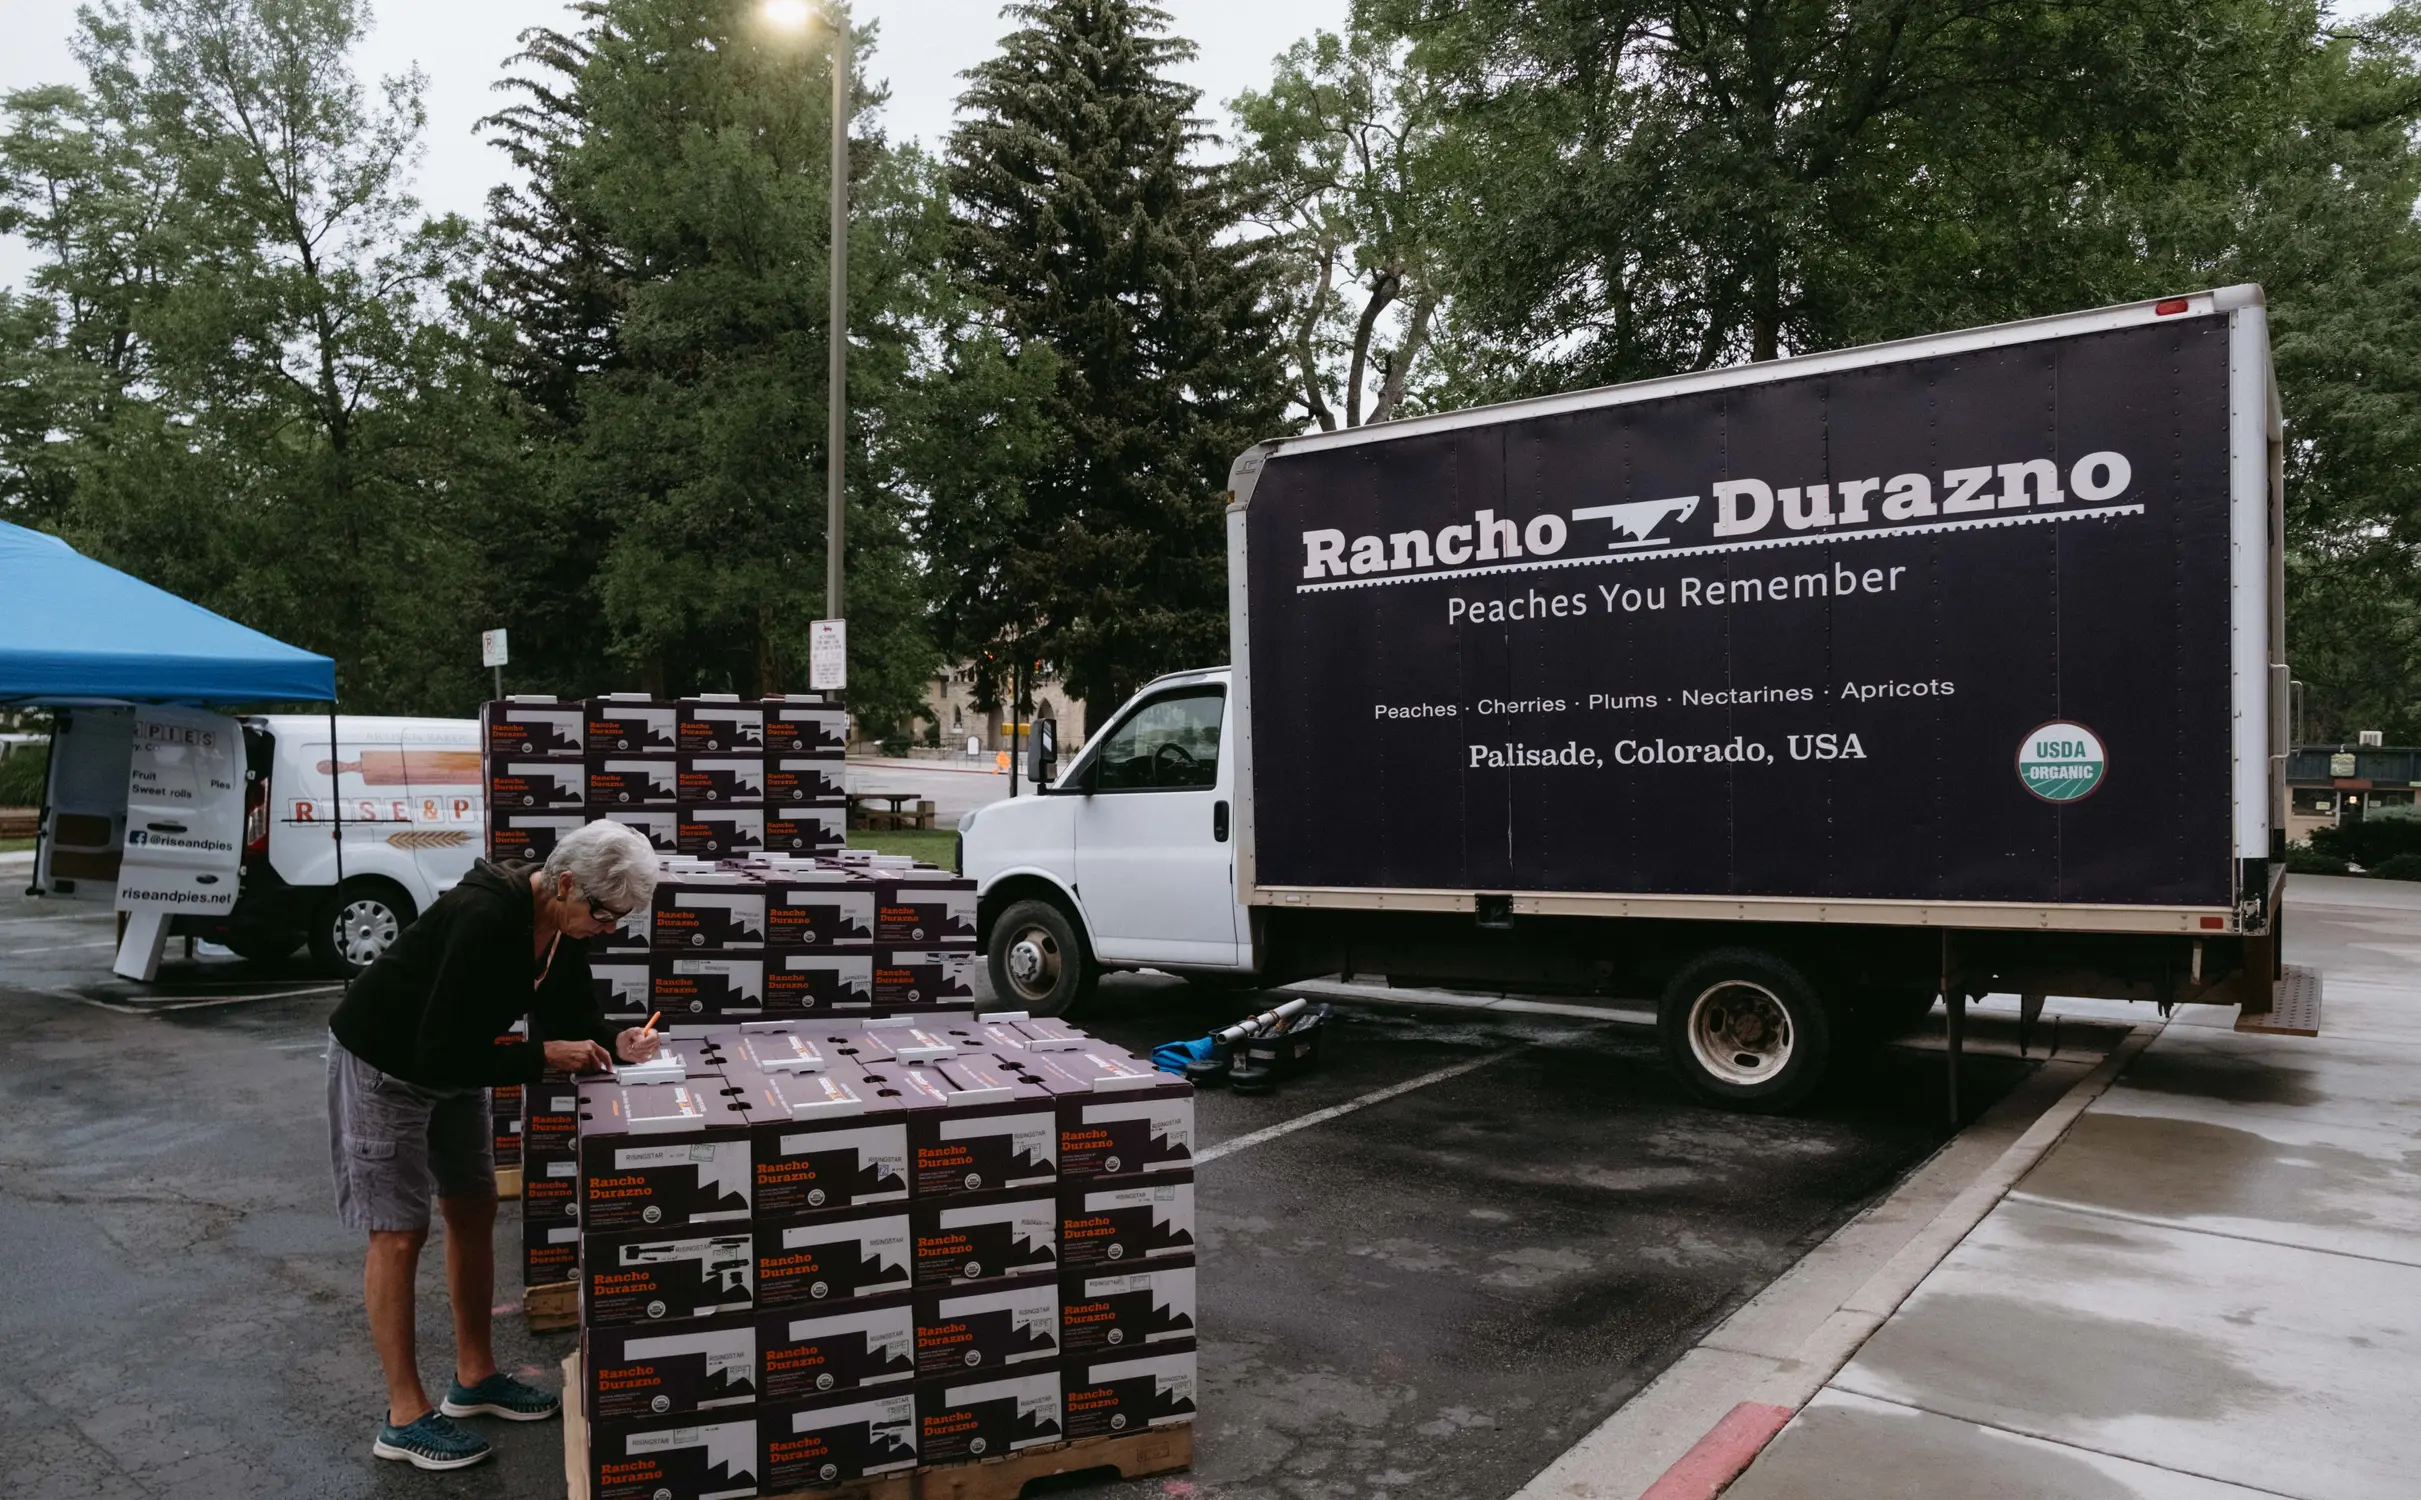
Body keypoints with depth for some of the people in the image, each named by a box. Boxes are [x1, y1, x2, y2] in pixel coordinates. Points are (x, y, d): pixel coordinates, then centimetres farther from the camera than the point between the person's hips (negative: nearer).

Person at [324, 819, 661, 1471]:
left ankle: (475, 1378, 27)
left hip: (450, 1064, 8)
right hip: (382, 1063, -8)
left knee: (474, 1212, 13)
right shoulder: (485, 920, -37)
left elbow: (567, 1012, -1)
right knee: (400, 1233, -2)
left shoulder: (562, 926, -12)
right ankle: (405, 1417, 10)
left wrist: (613, 1044, -20)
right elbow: (440, 1055, -34)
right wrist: (543, 1056, -31)